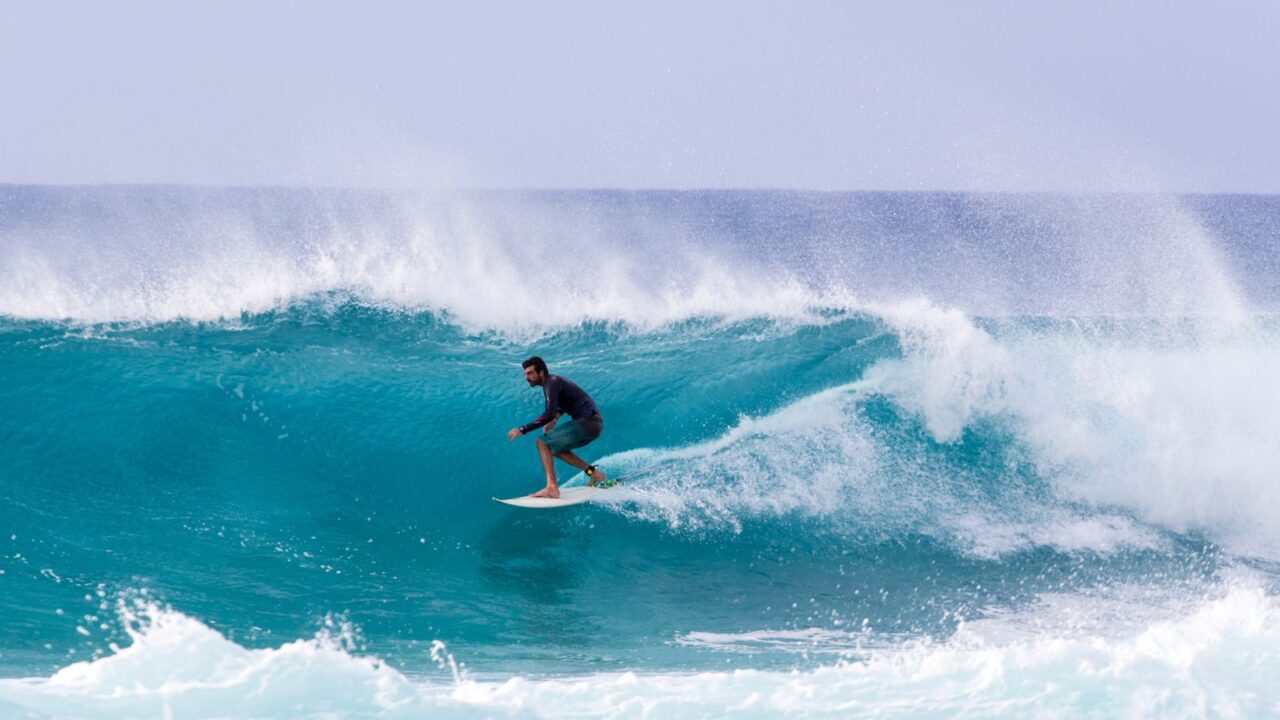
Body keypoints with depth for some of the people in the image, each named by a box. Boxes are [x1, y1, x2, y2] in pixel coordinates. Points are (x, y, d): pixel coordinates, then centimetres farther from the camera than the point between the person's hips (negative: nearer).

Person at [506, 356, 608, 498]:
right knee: (555, 448, 22)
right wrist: (555, 418, 16)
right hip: (594, 423, 10)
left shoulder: (552, 383, -14)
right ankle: (593, 473, 18)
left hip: (586, 422, -10)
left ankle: (552, 488, -21)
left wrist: (522, 430, -24)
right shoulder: (552, 381, 16)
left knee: (542, 443, -11)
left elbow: (549, 414, -25)